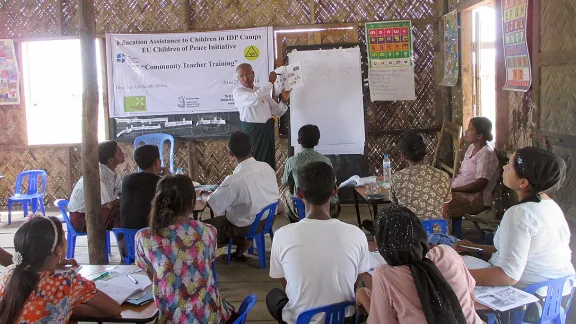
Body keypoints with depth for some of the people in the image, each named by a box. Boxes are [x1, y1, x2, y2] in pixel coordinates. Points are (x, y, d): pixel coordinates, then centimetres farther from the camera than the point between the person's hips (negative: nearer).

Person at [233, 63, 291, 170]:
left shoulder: (263, 91, 15)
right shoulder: (237, 92, -3)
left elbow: (277, 112, 17)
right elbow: (254, 98, -24)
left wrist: (284, 100, -2)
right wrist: (270, 82, -15)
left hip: (268, 130, 6)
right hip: (252, 131, -6)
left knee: (269, 164, 9)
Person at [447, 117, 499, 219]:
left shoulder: (487, 154, -15)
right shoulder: (472, 147, 14)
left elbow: (479, 185, -20)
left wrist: (453, 189, -20)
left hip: (476, 199, -9)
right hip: (460, 192, 9)